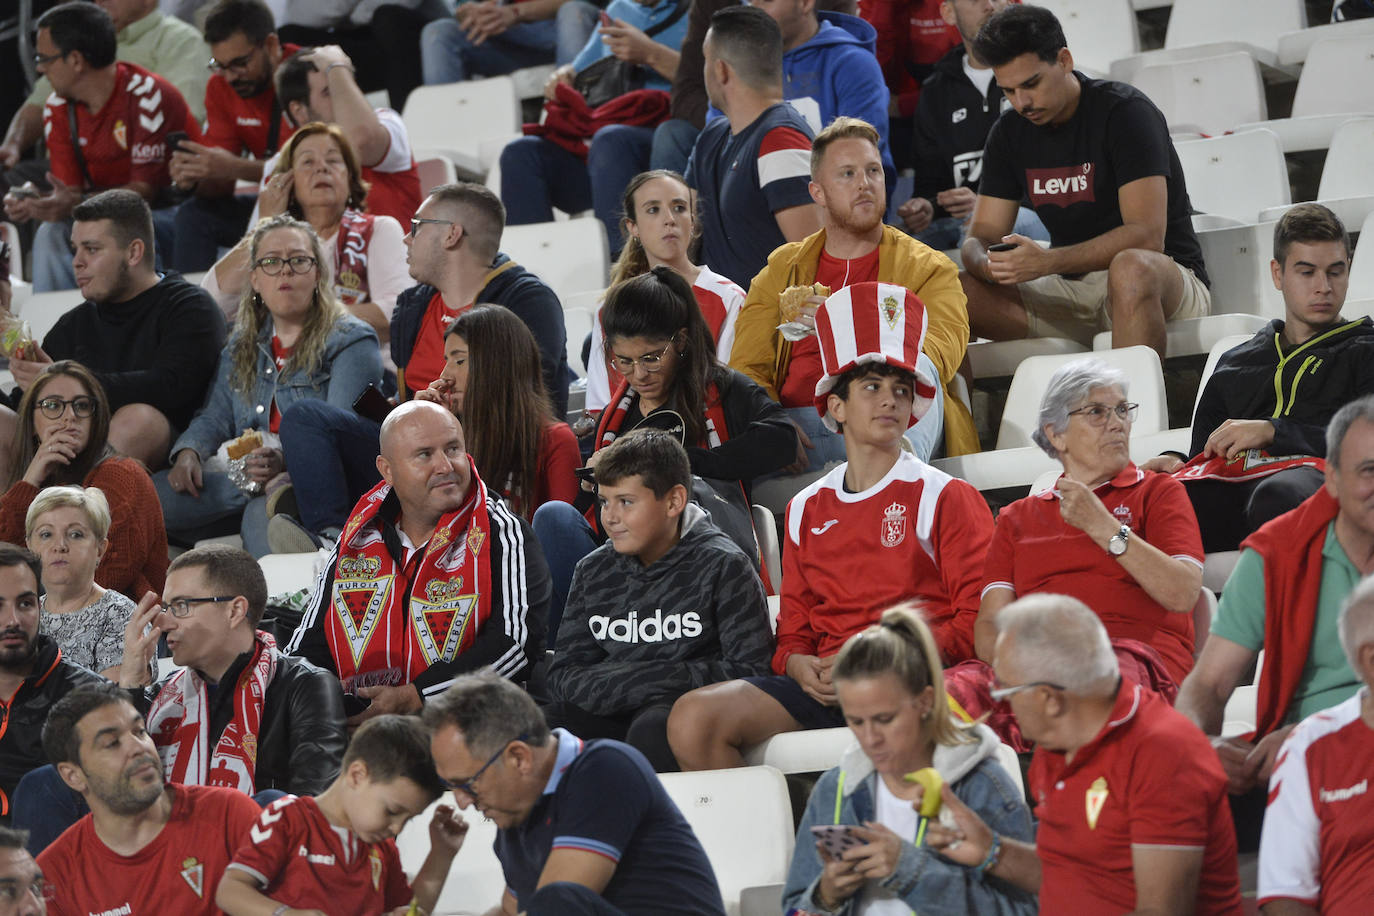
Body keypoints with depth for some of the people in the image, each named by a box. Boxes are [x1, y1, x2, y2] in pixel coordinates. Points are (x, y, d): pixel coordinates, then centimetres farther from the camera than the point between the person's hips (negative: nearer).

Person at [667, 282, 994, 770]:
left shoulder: (946, 498, 9)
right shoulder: (807, 510, 22)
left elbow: (977, 621, 0)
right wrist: (801, 666, -2)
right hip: (824, 688, 4)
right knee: (693, 719, -20)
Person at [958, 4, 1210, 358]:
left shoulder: (1125, 113, -12)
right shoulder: (1010, 133, 8)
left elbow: (1146, 236, -22)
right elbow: (980, 236, 7)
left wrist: (1048, 262, -33)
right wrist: (987, 264, -20)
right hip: (1070, 292, 5)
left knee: (1131, 269, -42)